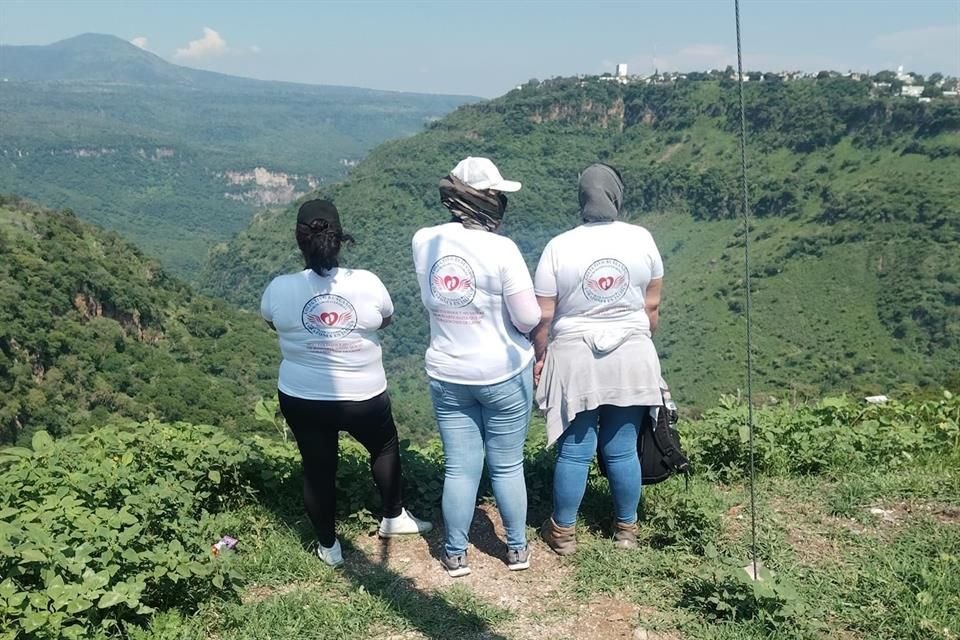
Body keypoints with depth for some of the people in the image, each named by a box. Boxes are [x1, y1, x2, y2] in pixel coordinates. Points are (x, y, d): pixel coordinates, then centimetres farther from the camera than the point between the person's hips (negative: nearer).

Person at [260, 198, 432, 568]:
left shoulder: (279, 289, -14)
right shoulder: (367, 284, -16)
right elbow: (386, 319, 4)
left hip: (302, 398, 1)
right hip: (363, 396, -1)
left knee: (318, 469, 17)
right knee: (385, 447, 27)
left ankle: (329, 547, 33)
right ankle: (393, 518, 42)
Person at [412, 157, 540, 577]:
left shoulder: (424, 242, -6)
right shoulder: (501, 250, -20)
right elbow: (529, 318, -15)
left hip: (447, 376, 3)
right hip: (504, 373, -3)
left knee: (459, 468, 13)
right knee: (507, 466, 14)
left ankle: (456, 555, 25)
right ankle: (517, 549, 30)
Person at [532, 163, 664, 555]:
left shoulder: (559, 247, -10)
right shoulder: (641, 239, -5)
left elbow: (543, 316, -8)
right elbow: (652, 306, 4)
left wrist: (539, 356, 6)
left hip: (576, 360, -2)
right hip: (630, 359, 2)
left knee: (574, 452, 8)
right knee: (622, 450, 13)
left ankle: (563, 532, 22)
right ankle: (626, 529, 27)